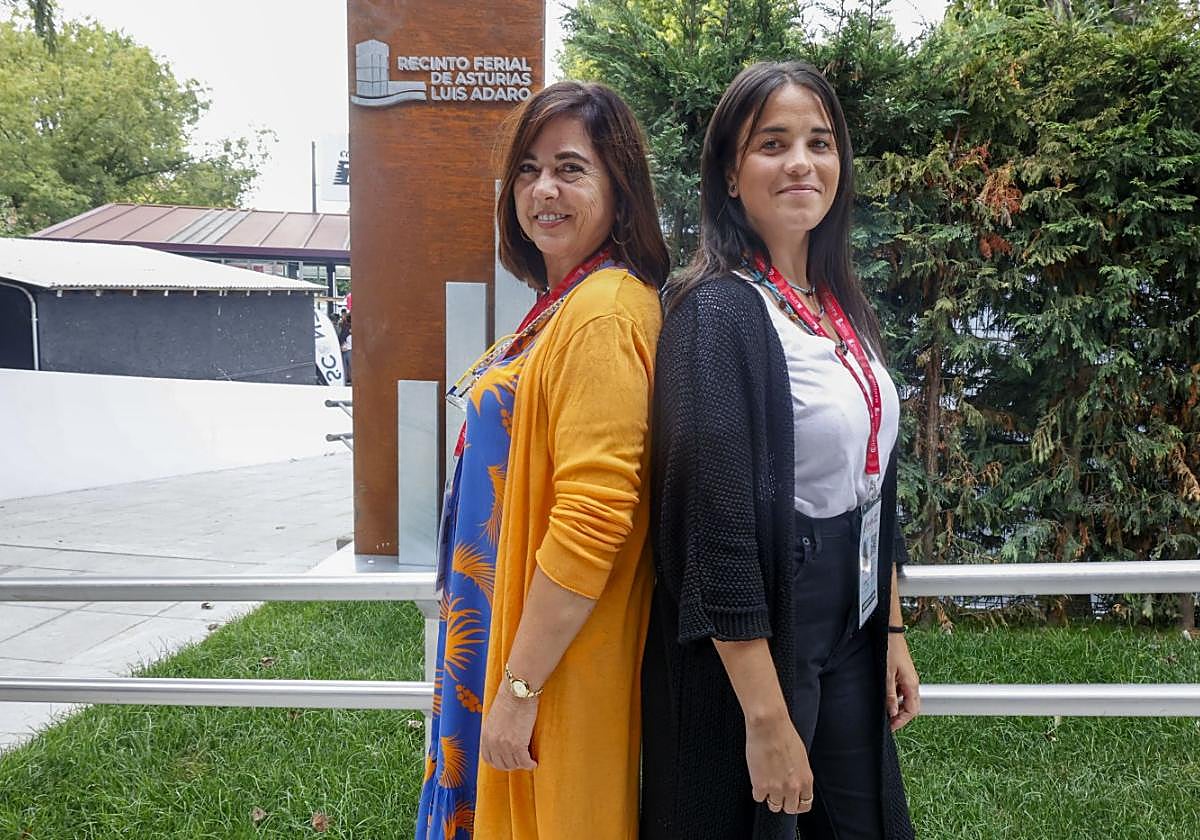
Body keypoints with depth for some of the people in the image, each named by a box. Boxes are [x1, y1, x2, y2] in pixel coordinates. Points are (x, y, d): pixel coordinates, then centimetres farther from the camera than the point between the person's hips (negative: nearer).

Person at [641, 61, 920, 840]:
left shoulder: (845, 307, 7)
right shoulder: (718, 310, -18)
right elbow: (715, 522, -22)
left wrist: (893, 631, 13)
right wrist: (766, 718, -21)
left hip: (850, 640, 8)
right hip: (748, 653, -7)